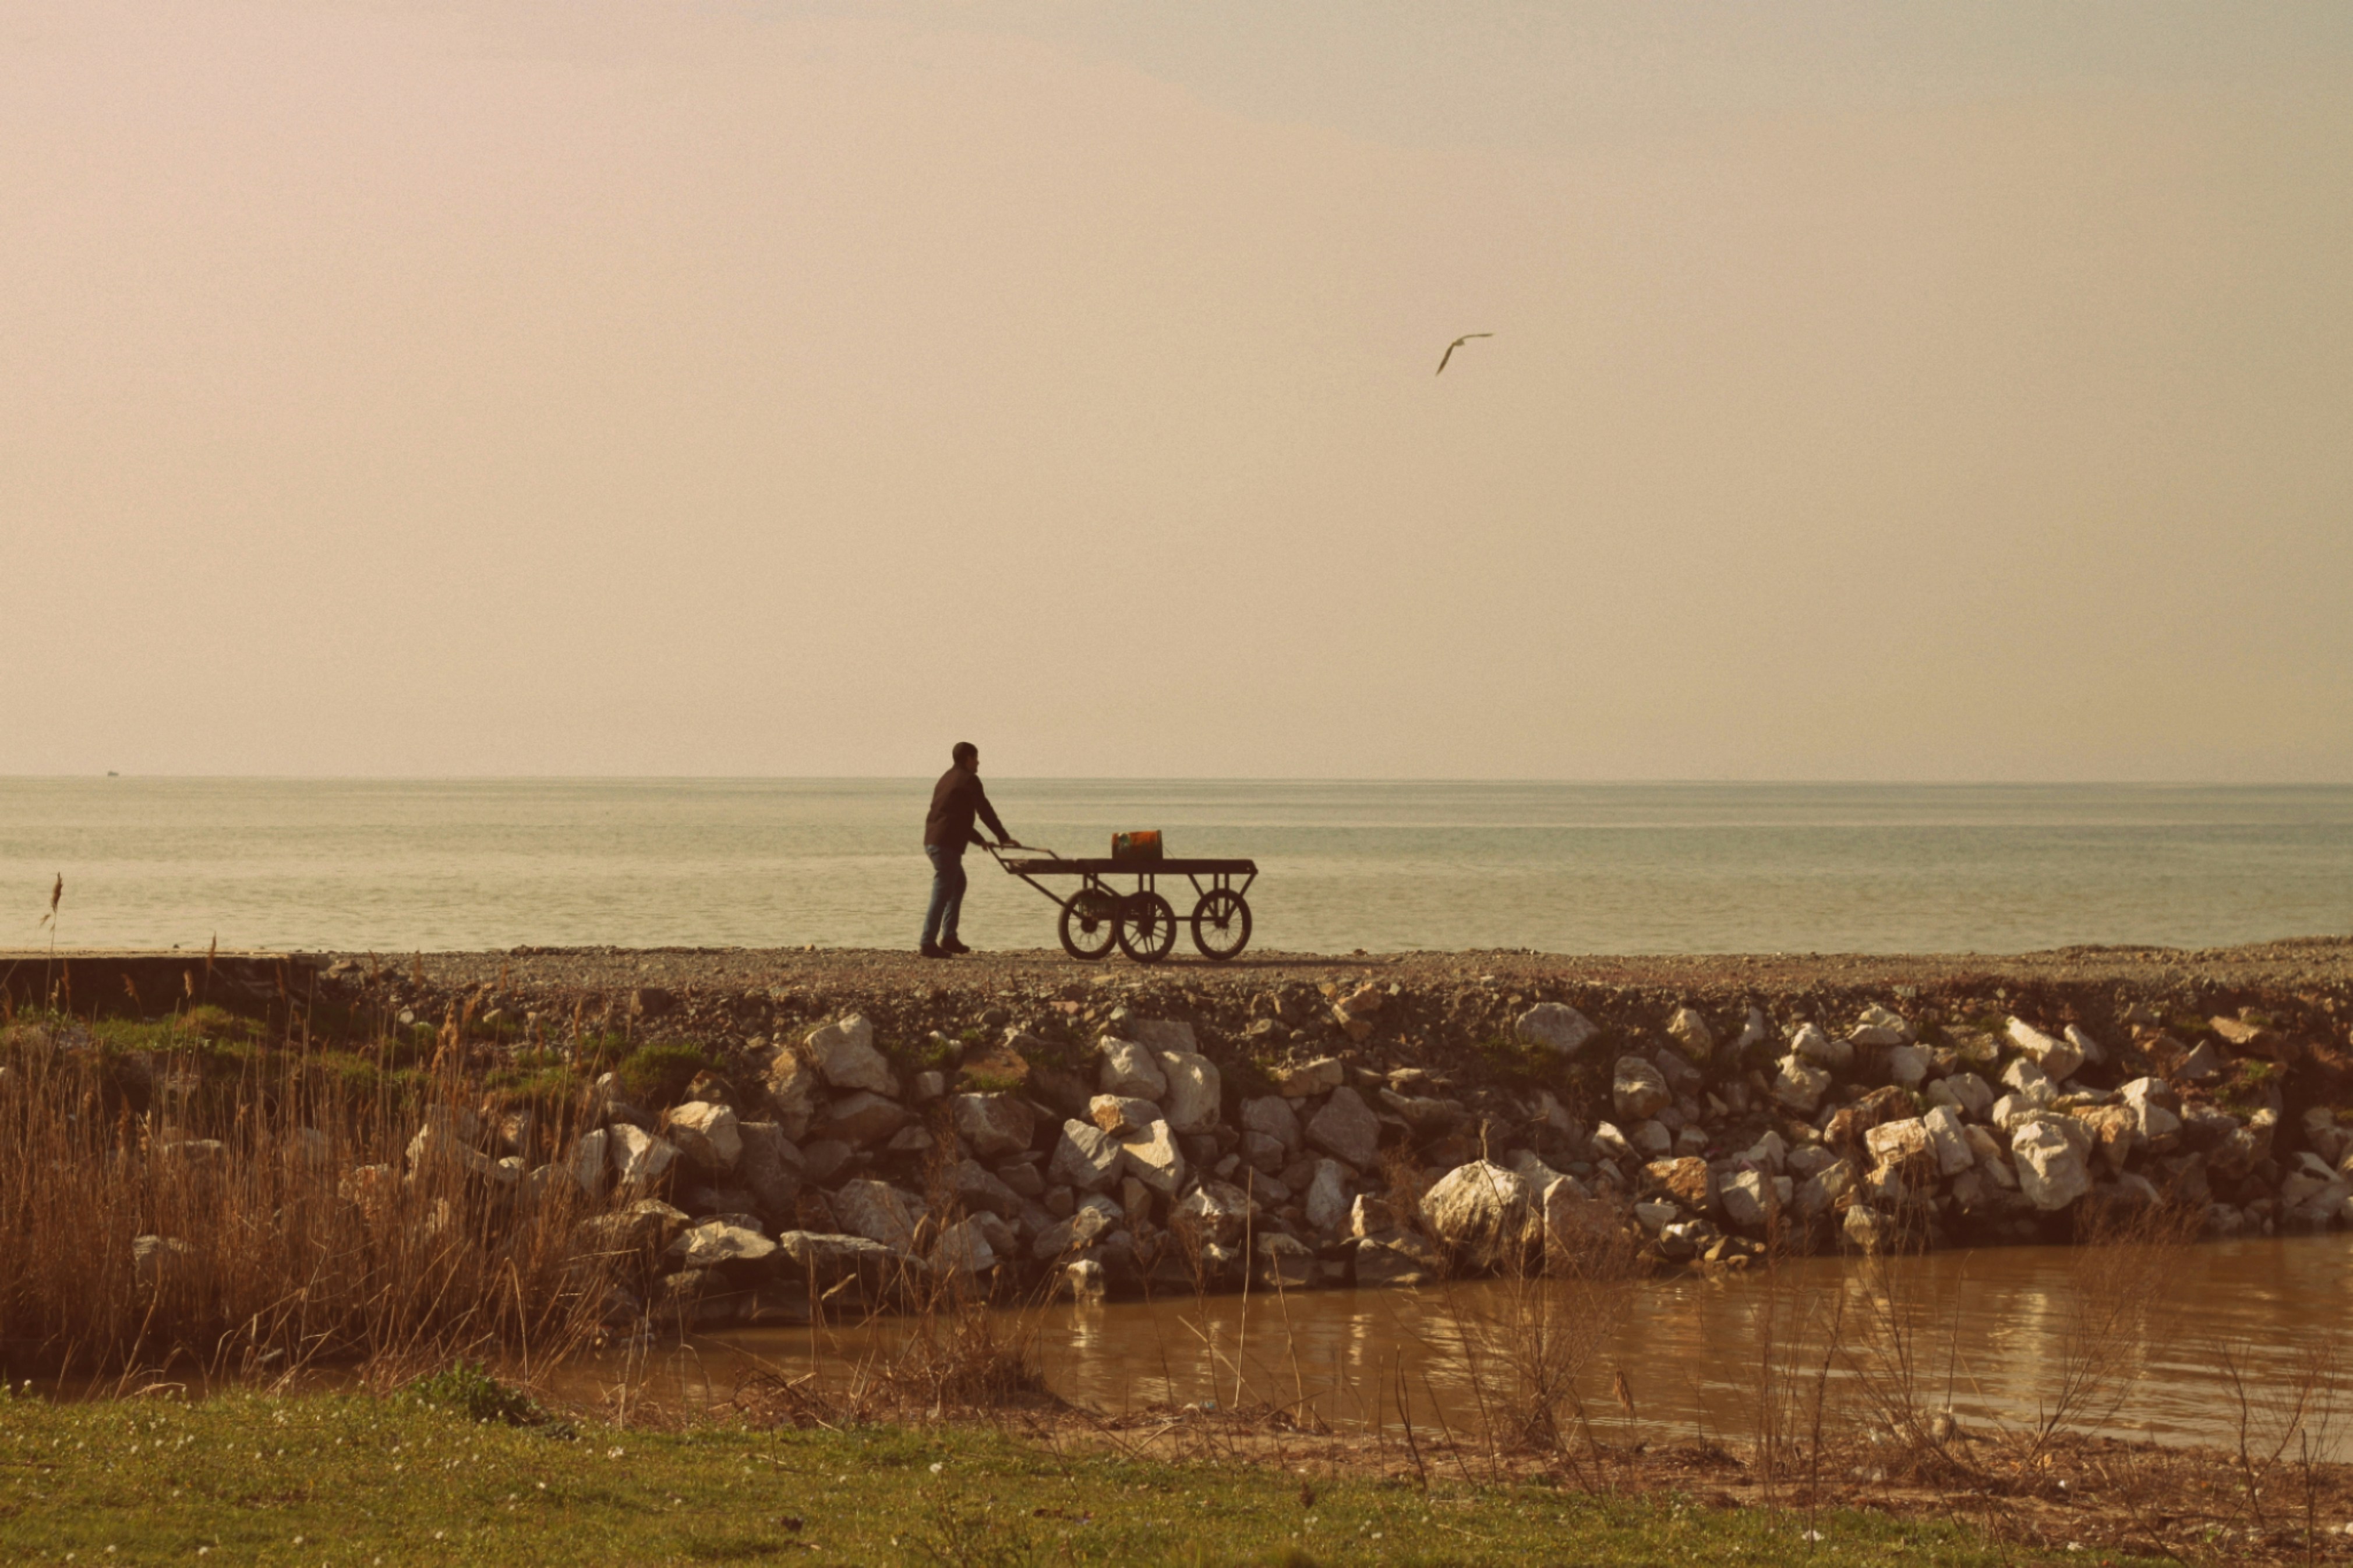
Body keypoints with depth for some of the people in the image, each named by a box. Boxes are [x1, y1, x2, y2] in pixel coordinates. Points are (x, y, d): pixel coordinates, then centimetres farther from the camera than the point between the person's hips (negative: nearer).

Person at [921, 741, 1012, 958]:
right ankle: (929, 944, -11)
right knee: (942, 893, -8)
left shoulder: (947, 778, 23)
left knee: (958, 885, 22)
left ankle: (949, 937, 21)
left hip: (933, 840, 10)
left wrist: (978, 838, 30)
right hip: (947, 843, -10)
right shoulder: (969, 780, -6)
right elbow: (985, 811, -6)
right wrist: (1003, 837, 4)